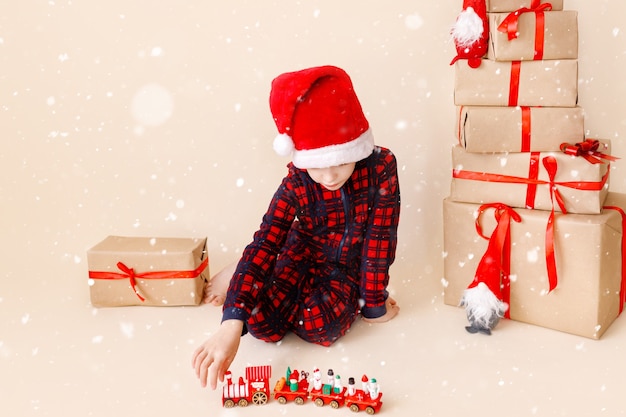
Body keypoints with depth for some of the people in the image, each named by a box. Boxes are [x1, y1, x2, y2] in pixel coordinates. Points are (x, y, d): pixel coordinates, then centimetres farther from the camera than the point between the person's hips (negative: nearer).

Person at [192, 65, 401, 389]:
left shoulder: (382, 168, -25)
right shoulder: (296, 183, -23)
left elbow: (380, 237, -19)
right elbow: (264, 244, -32)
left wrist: (374, 303, -12)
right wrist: (232, 323, -43)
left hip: (349, 268, 0)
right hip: (303, 256, 0)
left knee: (319, 326, -30)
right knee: (261, 320, -23)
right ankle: (241, 277, 10)